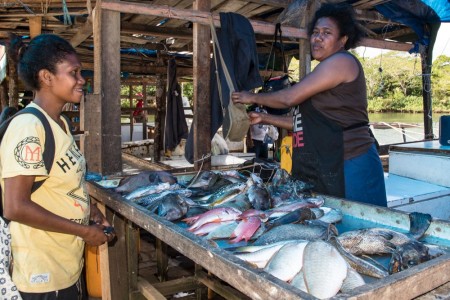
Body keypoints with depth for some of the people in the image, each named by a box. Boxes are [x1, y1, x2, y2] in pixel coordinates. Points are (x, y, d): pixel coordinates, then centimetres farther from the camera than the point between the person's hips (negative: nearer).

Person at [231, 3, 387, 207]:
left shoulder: (341, 61, -10)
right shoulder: (325, 71, 20)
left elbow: (289, 98, -13)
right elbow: (304, 122, 20)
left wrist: (253, 97, 1)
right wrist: (265, 119, 17)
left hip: (350, 166, -9)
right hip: (329, 167, 9)